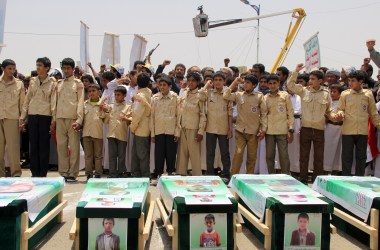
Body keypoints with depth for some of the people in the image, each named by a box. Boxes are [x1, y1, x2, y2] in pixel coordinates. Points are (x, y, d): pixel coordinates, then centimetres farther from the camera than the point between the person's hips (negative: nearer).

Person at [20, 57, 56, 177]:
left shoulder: (52, 83, 0)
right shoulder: (32, 81, 10)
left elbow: (53, 102, -3)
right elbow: (27, 100, 11)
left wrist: (53, 120, -8)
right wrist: (23, 117, 7)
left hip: (45, 116, -3)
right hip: (32, 116, 3)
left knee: (44, 145, 1)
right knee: (33, 145, 5)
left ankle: (42, 174, 9)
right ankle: (34, 173, 12)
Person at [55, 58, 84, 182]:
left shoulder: (78, 83, 4)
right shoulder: (59, 83, 16)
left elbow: (80, 102, -3)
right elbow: (56, 102, 16)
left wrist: (79, 120, -13)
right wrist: (53, 119, 8)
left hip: (73, 118, -4)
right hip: (60, 118, 4)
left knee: (74, 147, -2)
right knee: (61, 146, 4)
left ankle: (72, 173, 2)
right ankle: (63, 172, 11)